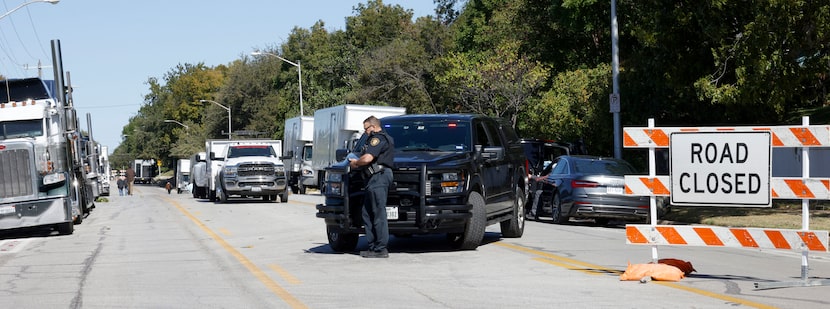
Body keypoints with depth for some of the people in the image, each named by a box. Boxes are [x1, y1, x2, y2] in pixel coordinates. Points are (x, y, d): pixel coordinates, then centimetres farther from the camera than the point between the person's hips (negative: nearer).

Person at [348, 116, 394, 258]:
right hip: (375, 178, 11)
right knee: (367, 213, 11)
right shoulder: (385, 138, 24)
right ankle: (373, 246, 12)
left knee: (379, 214, -10)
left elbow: (368, 158, -20)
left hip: (379, 177, -11)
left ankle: (381, 249, -10)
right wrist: (358, 162, 18)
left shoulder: (378, 138, -9)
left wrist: (355, 163, -2)